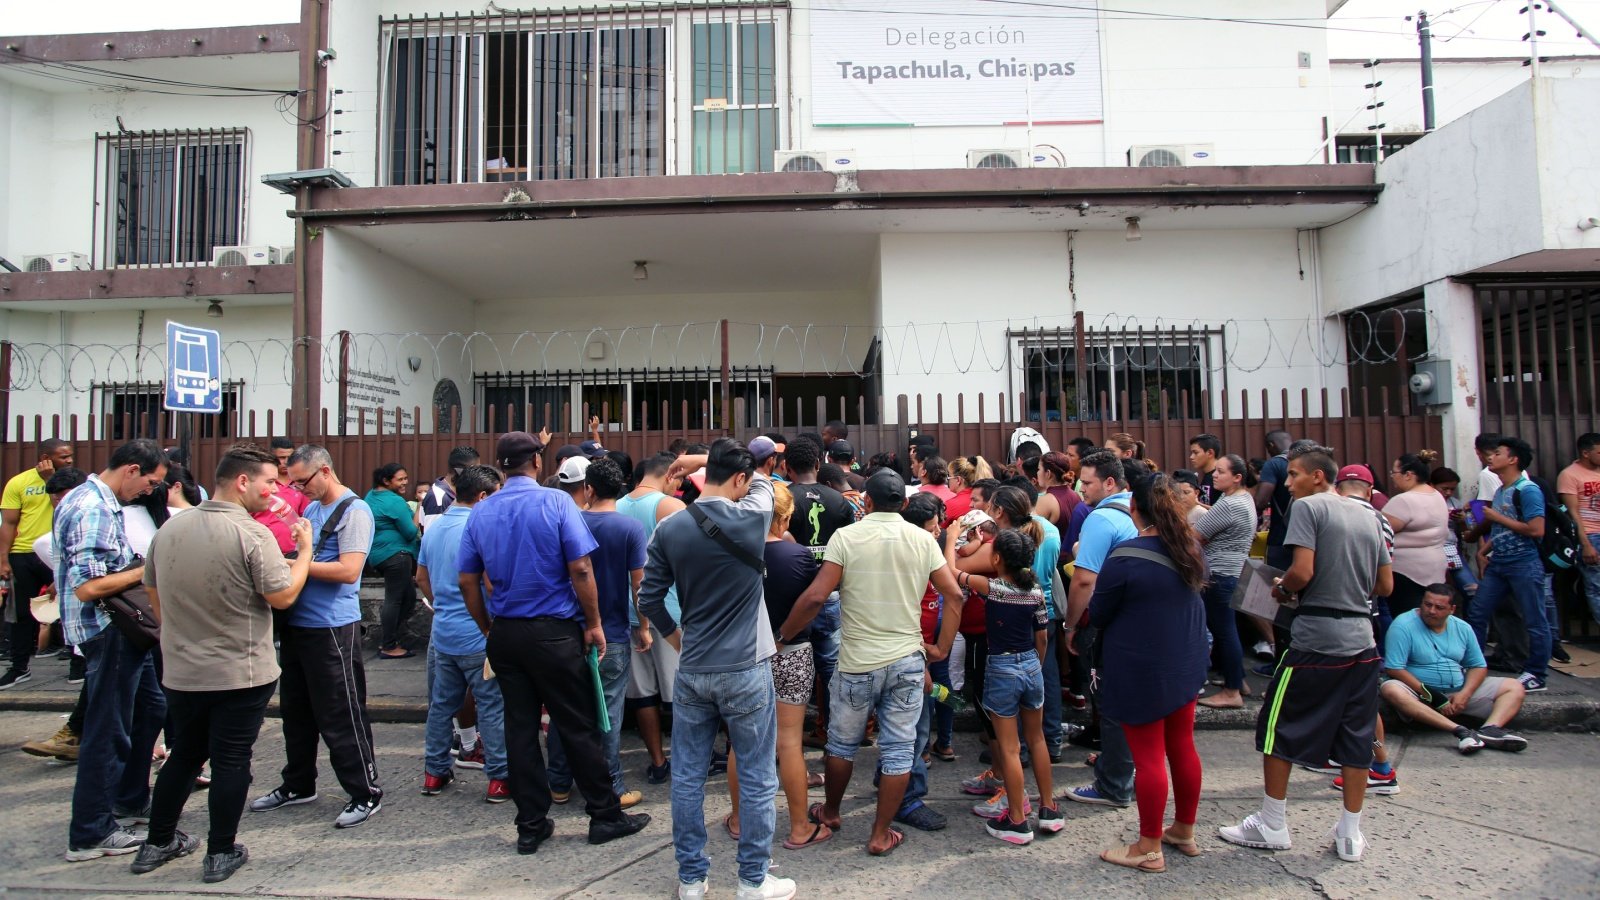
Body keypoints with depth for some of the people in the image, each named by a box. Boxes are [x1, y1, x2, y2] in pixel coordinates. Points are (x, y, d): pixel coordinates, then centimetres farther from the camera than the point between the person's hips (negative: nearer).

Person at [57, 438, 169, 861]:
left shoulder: (92, 500, 10)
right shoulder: (95, 511, -22)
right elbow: (88, 587, -28)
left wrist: (137, 566, 8)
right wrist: (145, 571, -17)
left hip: (121, 627, 11)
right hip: (107, 631, -11)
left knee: (150, 708, 22)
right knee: (107, 730, 0)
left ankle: (129, 798, 37)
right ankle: (90, 835, 13)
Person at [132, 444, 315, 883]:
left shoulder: (170, 529, 3)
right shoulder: (251, 534, -19)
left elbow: (153, 591, 14)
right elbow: (283, 596, -18)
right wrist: (305, 550, -5)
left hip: (181, 671, 6)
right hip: (240, 674, -6)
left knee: (183, 755, 21)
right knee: (231, 762, 6)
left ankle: (157, 844, 32)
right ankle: (221, 855, 15)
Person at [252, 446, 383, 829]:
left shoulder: (354, 511, -12)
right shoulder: (310, 510, 13)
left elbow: (348, 570, -21)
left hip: (333, 628, -9)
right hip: (296, 624, 9)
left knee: (341, 717, -2)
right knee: (296, 711, 19)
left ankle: (366, 794, 9)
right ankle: (297, 785, 35)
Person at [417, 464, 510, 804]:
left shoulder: (434, 527, 8)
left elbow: (421, 577, 17)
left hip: (442, 633, 8)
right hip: (478, 635, -7)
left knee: (441, 703, 17)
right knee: (492, 706, 1)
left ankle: (434, 772, 26)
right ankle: (499, 778, 5)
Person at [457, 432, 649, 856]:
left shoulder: (480, 512, 4)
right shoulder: (556, 502, -10)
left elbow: (467, 581, 7)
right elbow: (581, 570, -14)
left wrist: (488, 629, 17)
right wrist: (593, 623, -5)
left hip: (504, 634, 5)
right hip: (554, 632, -4)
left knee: (520, 729, 10)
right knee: (579, 726, 5)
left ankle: (531, 825, 19)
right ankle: (605, 816, 16)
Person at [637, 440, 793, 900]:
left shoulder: (670, 529, -4)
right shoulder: (751, 518, -12)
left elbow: (649, 597, 1)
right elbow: (764, 479, 10)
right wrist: (700, 460, 13)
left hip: (691, 670, 4)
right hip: (745, 670, -3)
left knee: (688, 776, 14)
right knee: (756, 779, 10)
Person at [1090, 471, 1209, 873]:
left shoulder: (1125, 557, -22)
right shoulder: (1191, 549, 0)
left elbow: (1098, 614, -12)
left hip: (1141, 670, -7)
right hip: (1185, 662, 7)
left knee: (1148, 757, 2)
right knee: (1182, 748, 18)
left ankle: (1149, 849, 14)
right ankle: (1184, 831, 34)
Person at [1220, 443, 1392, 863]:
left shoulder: (1308, 507, -8)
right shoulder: (1367, 517, 13)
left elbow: (1302, 571, -18)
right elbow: (1386, 585, 15)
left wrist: (1281, 589, 1)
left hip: (1315, 638, -7)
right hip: (1361, 640, 7)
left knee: (1277, 729, 6)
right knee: (1356, 736, 11)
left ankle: (1272, 825, 14)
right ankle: (1351, 834, 18)